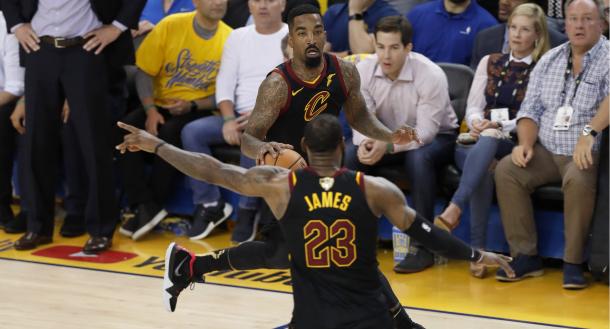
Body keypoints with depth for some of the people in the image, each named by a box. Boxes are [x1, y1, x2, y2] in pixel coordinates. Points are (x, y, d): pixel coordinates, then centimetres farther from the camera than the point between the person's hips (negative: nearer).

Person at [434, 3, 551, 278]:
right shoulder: (490, 63, 20)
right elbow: (473, 107, 15)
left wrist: (500, 127, -16)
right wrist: (476, 122, -9)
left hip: (518, 145, -2)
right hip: (481, 142, 2)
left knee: (488, 141, -39)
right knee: (484, 168, -36)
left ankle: (454, 209, -51)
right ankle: (477, 248, -42)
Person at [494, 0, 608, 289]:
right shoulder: (549, 61, 14)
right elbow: (531, 109, 13)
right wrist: (526, 143, -5)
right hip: (546, 151, 5)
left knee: (577, 179, -36)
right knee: (506, 170, -18)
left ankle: (573, 262, -22)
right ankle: (525, 256, -14)